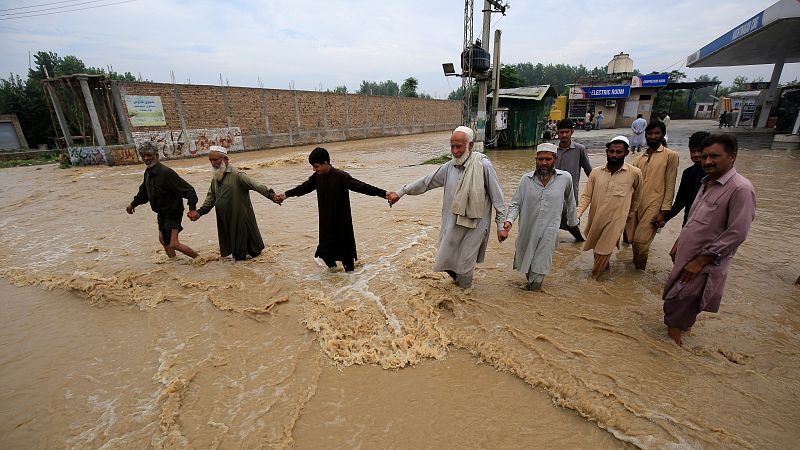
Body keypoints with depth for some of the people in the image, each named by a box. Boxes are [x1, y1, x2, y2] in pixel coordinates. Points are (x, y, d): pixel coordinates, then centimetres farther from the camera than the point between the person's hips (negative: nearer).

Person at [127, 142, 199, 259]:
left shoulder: (166, 173, -24)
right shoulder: (148, 172, 4)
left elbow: (188, 190, -28)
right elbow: (144, 191, 24)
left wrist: (192, 208, -39)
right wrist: (133, 204, 34)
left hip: (172, 213, -9)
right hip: (161, 213, 9)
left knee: (173, 244, -14)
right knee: (163, 240, 22)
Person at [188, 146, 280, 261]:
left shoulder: (236, 175, -14)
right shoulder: (215, 179, 12)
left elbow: (256, 185, -26)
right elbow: (211, 198, 20)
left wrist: (271, 195, -39)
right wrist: (199, 212, 11)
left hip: (241, 218, -7)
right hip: (225, 220, 7)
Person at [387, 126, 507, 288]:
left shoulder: (483, 165, -12)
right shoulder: (449, 167, 0)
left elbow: (497, 198, -8)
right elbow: (425, 182, 10)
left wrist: (501, 226, -6)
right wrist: (400, 192, 12)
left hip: (474, 225, -4)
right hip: (452, 224, 5)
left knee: (465, 263, 9)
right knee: (445, 262, 15)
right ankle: (457, 279, 45)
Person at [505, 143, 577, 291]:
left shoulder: (565, 178, -6)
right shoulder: (526, 179, -6)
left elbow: (570, 201, 11)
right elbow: (516, 203, -1)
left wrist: (572, 221, 23)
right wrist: (509, 220, -19)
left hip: (548, 232, -2)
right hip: (527, 230, 2)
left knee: (539, 269, 2)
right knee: (525, 261, 19)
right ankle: (530, 282, 47)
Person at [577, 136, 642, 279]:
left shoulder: (634, 173, -8)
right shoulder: (596, 172, -2)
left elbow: (637, 197, 9)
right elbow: (586, 196, -1)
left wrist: (630, 214, 20)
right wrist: (577, 213, -15)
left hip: (614, 222, -3)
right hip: (595, 220, 3)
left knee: (603, 253, 0)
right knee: (596, 249, 21)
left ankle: (594, 278, 21)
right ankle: (604, 266, 48)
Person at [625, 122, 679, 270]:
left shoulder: (670, 156, -1)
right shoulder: (639, 158, 14)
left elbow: (670, 185, -5)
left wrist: (664, 211, -10)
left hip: (653, 206, -5)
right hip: (634, 205, 5)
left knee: (640, 241, -10)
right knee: (632, 239, 9)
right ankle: (635, 269, 28)